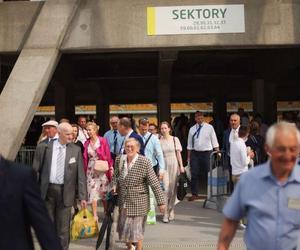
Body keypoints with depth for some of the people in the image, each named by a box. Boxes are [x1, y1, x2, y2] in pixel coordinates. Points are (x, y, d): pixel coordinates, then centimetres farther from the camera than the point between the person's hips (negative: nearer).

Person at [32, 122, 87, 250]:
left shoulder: (76, 150, 0)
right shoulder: (43, 147, -1)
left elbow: (81, 175, 0)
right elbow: (35, 171, 3)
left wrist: (82, 196, -4)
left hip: (65, 192, 0)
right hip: (47, 191, 0)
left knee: (63, 228, 7)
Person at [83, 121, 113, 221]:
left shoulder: (102, 140, -5)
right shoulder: (87, 143, 5)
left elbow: (108, 155, -6)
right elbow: (85, 158, 7)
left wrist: (110, 167, -10)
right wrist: (85, 170, 3)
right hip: (91, 170, 3)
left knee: (104, 193, 7)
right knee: (92, 193, 1)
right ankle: (94, 215, 7)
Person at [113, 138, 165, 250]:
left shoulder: (144, 162, -16)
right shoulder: (119, 159, 0)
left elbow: (154, 183, -14)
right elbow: (116, 175, 17)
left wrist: (161, 202, -14)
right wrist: (114, 185, -4)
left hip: (138, 202, -5)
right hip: (123, 201, 5)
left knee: (137, 228, 3)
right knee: (123, 226, 17)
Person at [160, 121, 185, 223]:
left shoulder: (175, 139, 4)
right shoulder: (159, 141, 1)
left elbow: (178, 153, 6)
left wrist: (181, 166, 1)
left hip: (173, 165, 1)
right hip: (164, 165, -1)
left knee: (173, 189, 5)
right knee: (165, 188, -9)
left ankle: (171, 211, 20)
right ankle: (165, 213, -4)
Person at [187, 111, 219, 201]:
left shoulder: (209, 127, -1)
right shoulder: (192, 129, 8)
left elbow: (214, 141, -2)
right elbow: (190, 144, 10)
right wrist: (189, 157, 8)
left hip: (207, 153, -3)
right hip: (195, 153, 3)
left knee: (208, 173, 4)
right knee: (194, 174, 3)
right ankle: (194, 194, 14)